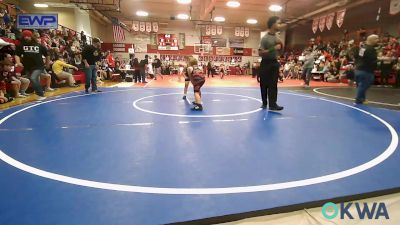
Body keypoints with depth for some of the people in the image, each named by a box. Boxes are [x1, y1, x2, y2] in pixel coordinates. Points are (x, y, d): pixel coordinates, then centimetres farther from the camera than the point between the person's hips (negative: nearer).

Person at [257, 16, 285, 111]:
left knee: (273, 84, 0)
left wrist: (280, 45, 0)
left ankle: (272, 104, 0)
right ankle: (264, 103, 20)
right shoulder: (265, 38, -14)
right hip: (266, 63, -6)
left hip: (274, 62, 6)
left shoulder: (276, 36, 10)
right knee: (264, 84, 4)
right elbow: (260, 53, -21)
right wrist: (273, 48, -23)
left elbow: (279, 49, 22)